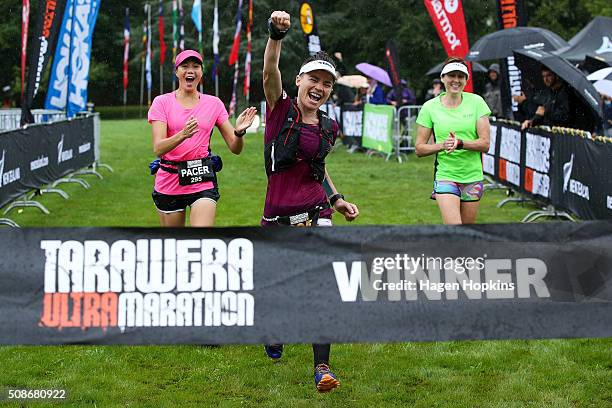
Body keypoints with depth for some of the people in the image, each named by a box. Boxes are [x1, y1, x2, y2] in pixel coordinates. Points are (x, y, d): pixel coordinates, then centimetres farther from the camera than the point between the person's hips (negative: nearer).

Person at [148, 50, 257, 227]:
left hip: (202, 181, 0)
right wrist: (183, 135, -32)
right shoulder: (162, 102, -1)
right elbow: (158, 149, -13)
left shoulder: (214, 103, 6)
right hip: (169, 183, 0)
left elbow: (235, 148, 4)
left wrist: (239, 132, -18)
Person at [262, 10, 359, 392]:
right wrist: (276, 34, -38)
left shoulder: (329, 127, 8)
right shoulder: (280, 108, -3)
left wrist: (336, 198, 14)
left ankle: (322, 366, -10)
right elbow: (270, 72, -22)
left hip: (316, 211, 2)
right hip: (279, 216, -2)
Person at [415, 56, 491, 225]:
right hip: (445, 177, -2)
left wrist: (460, 143, -22)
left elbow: (485, 143, -5)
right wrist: (443, 145, -18)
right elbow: (419, 149, 0)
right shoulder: (430, 107, -3)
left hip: (473, 177, 2)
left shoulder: (476, 102, -1)